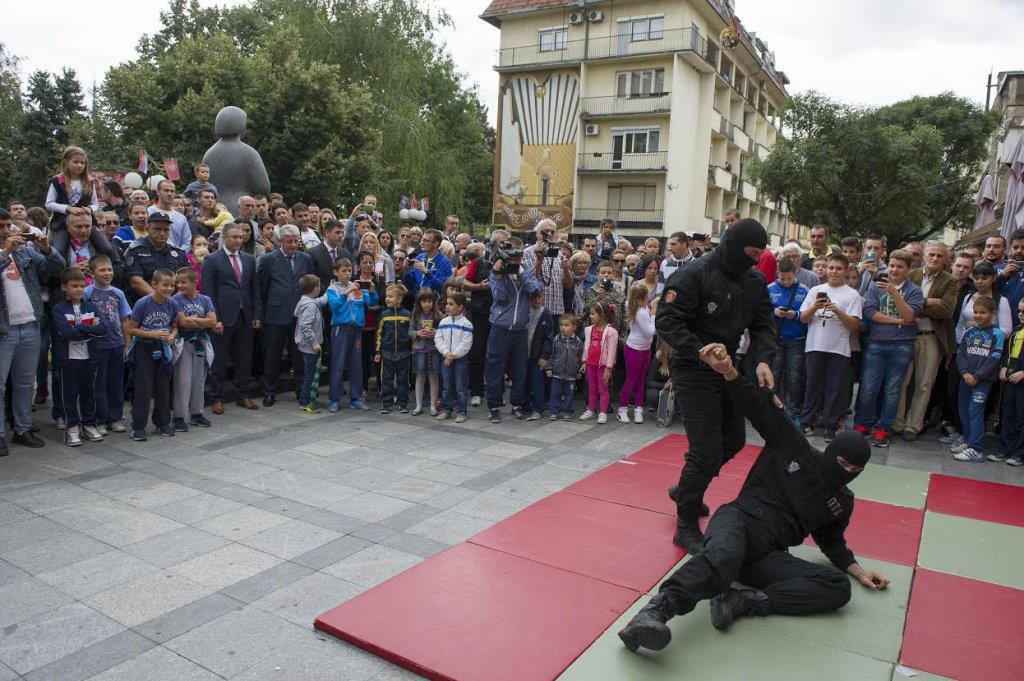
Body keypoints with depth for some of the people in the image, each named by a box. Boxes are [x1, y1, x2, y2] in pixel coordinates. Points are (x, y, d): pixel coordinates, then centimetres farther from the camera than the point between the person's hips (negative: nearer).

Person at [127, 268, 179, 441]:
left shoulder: (171, 305, -2)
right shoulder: (143, 303, -15)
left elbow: (175, 327, 11)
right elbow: (131, 329, -10)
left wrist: (172, 336, -11)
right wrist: (153, 334, -21)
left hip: (162, 349, 4)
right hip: (143, 348, -4)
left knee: (163, 388, 11)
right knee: (143, 389, -3)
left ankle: (163, 423, 24)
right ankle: (138, 427, 8)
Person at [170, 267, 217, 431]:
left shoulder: (205, 300, 4)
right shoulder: (175, 300, -5)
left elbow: (213, 322, -8)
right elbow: (182, 321, -17)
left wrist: (193, 319, -13)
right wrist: (204, 321, -10)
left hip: (201, 344, 3)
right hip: (183, 344, -3)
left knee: (199, 380, 11)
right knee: (183, 381, -2)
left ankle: (196, 413, 23)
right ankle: (179, 416, 6)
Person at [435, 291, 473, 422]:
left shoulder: (466, 324, -8)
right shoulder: (443, 322, 6)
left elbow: (466, 344, -14)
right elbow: (438, 339, 1)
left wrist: (453, 355, -15)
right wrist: (446, 353, -12)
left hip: (460, 359, -4)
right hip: (445, 358, 4)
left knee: (461, 387, 1)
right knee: (446, 386, 12)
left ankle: (461, 411, 8)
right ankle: (446, 409, 22)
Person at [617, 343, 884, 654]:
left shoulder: (842, 502, 23)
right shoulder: (794, 447, 8)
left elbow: (832, 541, 38)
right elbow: (758, 405, -2)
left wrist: (857, 570, 20)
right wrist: (728, 371, -19)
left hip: (767, 557, 5)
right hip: (739, 521, -5)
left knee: (839, 587, -20)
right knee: (723, 558, -42)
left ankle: (745, 600, -31)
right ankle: (653, 613, -51)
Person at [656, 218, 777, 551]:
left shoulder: (755, 282, 6)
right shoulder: (693, 275, -17)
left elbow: (763, 325, 5)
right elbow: (666, 321, -22)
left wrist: (763, 360, -15)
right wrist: (702, 354, -32)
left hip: (728, 371, 9)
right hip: (694, 373, -9)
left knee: (733, 440, 22)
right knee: (707, 451, -9)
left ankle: (685, 491, 43)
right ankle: (686, 526, 9)